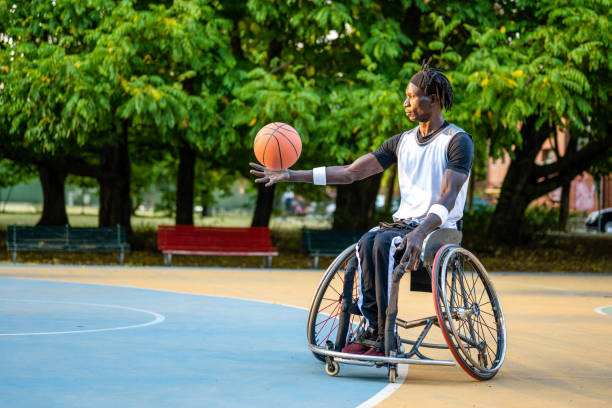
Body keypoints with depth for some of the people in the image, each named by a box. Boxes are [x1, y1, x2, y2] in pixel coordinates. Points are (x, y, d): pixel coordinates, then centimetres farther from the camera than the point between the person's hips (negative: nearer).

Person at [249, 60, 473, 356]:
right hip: (403, 223, 5)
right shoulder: (402, 142, 17)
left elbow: (448, 198, -15)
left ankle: (383, 336, -31)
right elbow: (351, 172, 14)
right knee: (367, 242, -29)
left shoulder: (458, 141, -3)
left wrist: (420, 233, -34)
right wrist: (291, 175, 8)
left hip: (440, 231, -5)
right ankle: (374, 329, -29)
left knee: (383, 242, -34)